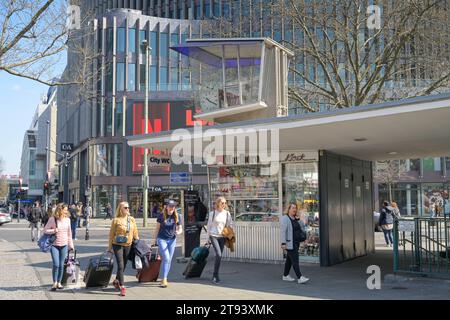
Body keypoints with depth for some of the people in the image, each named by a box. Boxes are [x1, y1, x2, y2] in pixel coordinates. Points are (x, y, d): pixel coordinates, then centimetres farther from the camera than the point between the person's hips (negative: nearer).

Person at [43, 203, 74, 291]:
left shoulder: (67, 219, 6)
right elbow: (45, 230, -1)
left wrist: (71, 245, 13)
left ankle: (59, 282, 19)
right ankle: (54, 283, 6)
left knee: (61, 265, 5)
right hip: (54, 245, -3)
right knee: (56, 264, -10)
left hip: (64, 245, 3)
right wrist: (53, 231, -20)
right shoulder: (52, 219, -6)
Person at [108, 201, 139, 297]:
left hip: (128, 245, 4)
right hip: (118, 245, -4)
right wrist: (110, 247, 0)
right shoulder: (116, 220, -7)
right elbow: (111, 234, -2)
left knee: (124, 265, 13)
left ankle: (116, 281, 35)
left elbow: (135, 232, 11)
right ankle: (122, 287, -1)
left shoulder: (132, 219, 5)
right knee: (120, 265, -8)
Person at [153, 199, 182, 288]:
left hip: (172, 240, 3)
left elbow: (180, 229, 1)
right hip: (162, 239, -3)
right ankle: (164, 279, -9)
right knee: (166, 258, -14)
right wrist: (155, 239, 6)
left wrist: (178, 232, -22)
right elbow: (157, 228, 3)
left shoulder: (177, 217, -3)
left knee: (169, 260, 7)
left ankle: (165, 279, 21)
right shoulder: (161, 216, -7)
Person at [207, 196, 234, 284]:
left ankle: (215, 276, 21)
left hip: (222, 237, 3)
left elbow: (230, 225, 9)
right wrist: (208, 236, 4)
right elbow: (209, 225, 4)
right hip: (214, 236, -3)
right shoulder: (212, 213, -2)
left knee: (219, 256, 7)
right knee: (218, 255, -16)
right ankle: (216, 276, -6)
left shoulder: (227, 213, 4)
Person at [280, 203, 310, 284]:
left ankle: (285, 276, 24)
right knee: (295, 260, -11)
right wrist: (283, 243, -22)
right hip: (289, 243, -8)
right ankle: (300, 278, -13)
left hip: (296, 243, 8)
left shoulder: (295, 219, 13)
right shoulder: (285, 218, -10)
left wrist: (298, 219, -2)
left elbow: (303, 228, 9)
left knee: (289, 259, 14)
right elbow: (283, 231, -16)